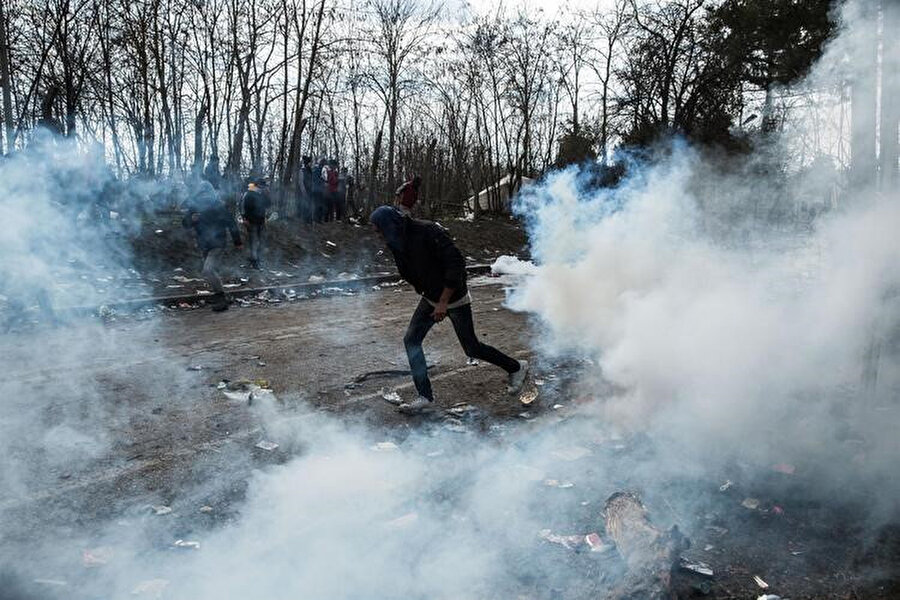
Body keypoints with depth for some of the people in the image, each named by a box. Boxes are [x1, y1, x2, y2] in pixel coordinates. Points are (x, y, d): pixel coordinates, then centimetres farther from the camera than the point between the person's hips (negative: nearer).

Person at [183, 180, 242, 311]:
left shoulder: (219, 206, -13)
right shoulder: (195, 206, -1)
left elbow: (231, 223, -6)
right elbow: (185, 224, 3)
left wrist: (237, 242, -1)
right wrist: (191, 219, -21)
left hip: (217, 244, -6)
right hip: (204, 245, 6)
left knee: (208, 270, -21)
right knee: (212, 271, 19)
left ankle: (222, 299, -15)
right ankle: (218, 294, 39)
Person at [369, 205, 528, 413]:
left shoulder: (428, 232, -27)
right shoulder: (399, 241, -2)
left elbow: (457, 263, -29)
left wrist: (444, 302, -27)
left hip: (454, 297, -7)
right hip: (431, 298, 8)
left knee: (471, 348, 3)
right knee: (411, 339, -3)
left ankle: (517, 367, 26)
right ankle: (425, 396, 6)